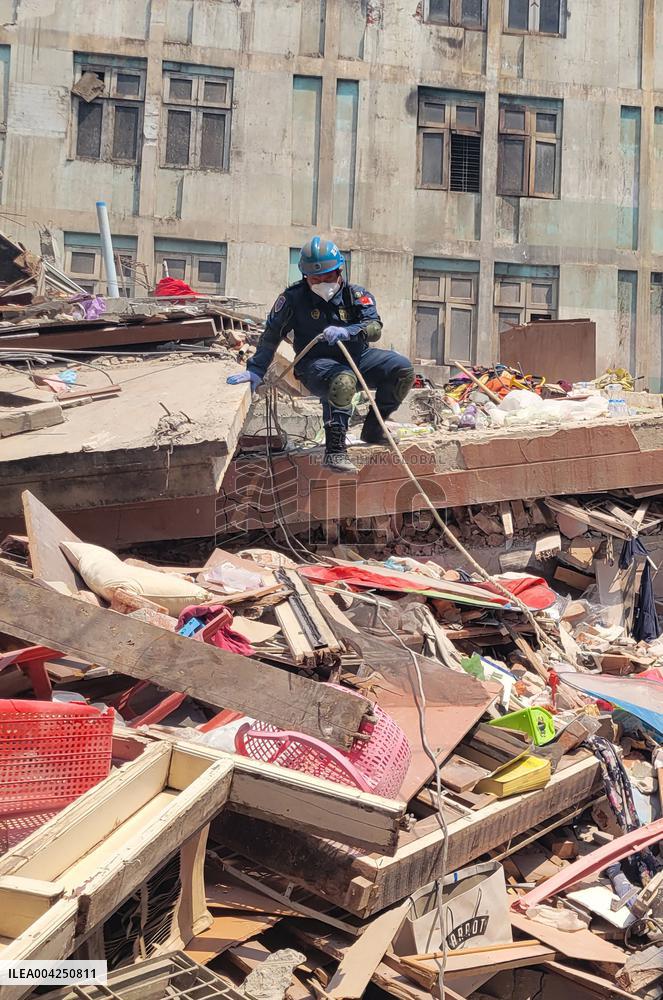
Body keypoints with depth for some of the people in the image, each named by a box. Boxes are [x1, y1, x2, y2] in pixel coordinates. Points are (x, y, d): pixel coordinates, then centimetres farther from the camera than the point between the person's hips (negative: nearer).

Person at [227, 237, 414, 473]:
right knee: (342, 381, -40)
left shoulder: (356, 294, -2)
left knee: (402, 369, -16)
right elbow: (271, 336, -1)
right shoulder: (294, 298, -6)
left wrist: (346, 332, -36)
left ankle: (373, 428, 2)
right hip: (316, 363, -4)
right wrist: (255, 370, -7)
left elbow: (375, 328, -16)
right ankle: (334, 450, -34)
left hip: (357, 357, 4)